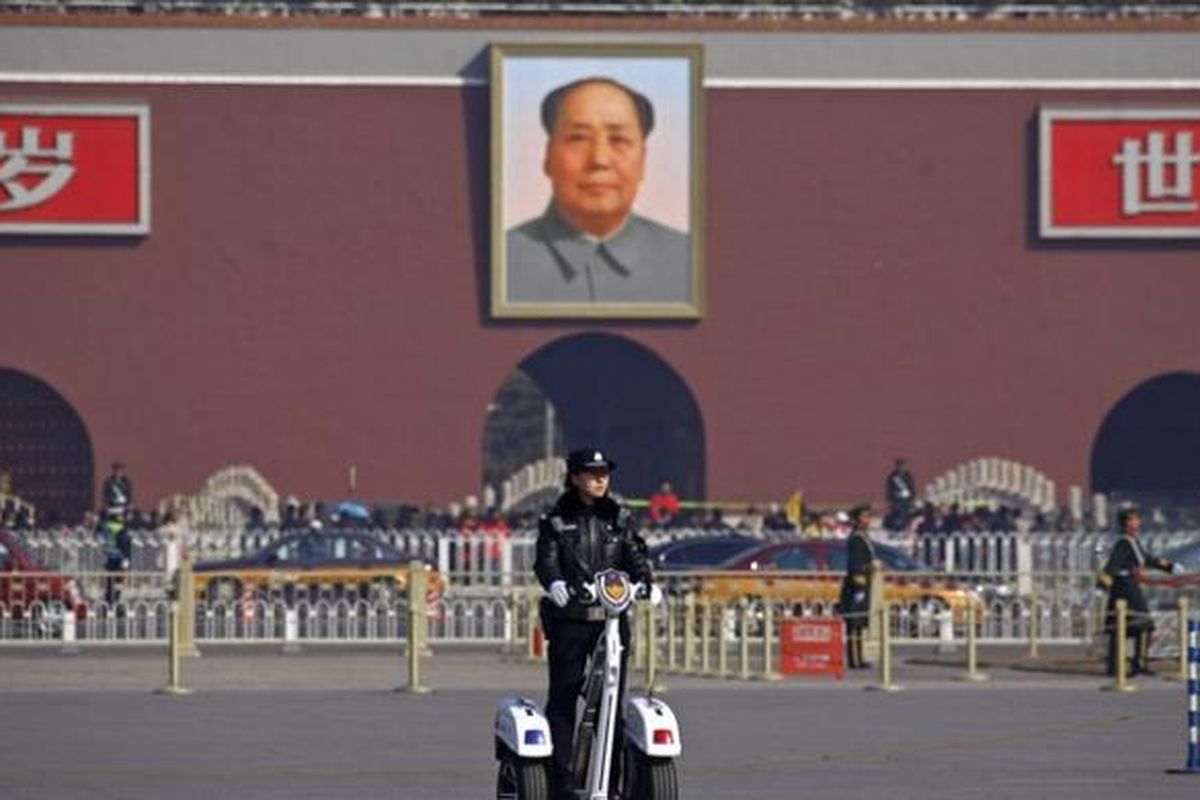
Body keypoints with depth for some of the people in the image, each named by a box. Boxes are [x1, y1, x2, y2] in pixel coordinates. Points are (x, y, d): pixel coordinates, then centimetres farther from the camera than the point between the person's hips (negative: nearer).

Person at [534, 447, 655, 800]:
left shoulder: (620, 518, 13)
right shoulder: (556, 520, 6)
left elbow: (635, 555, 4)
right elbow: (546, 558, -6)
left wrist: (646, 582, -17)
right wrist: (554, 582, -28)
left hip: (613, 617, 2)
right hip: (570, 617, -2)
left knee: (613, 700, 0)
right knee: (562, 700, -6)